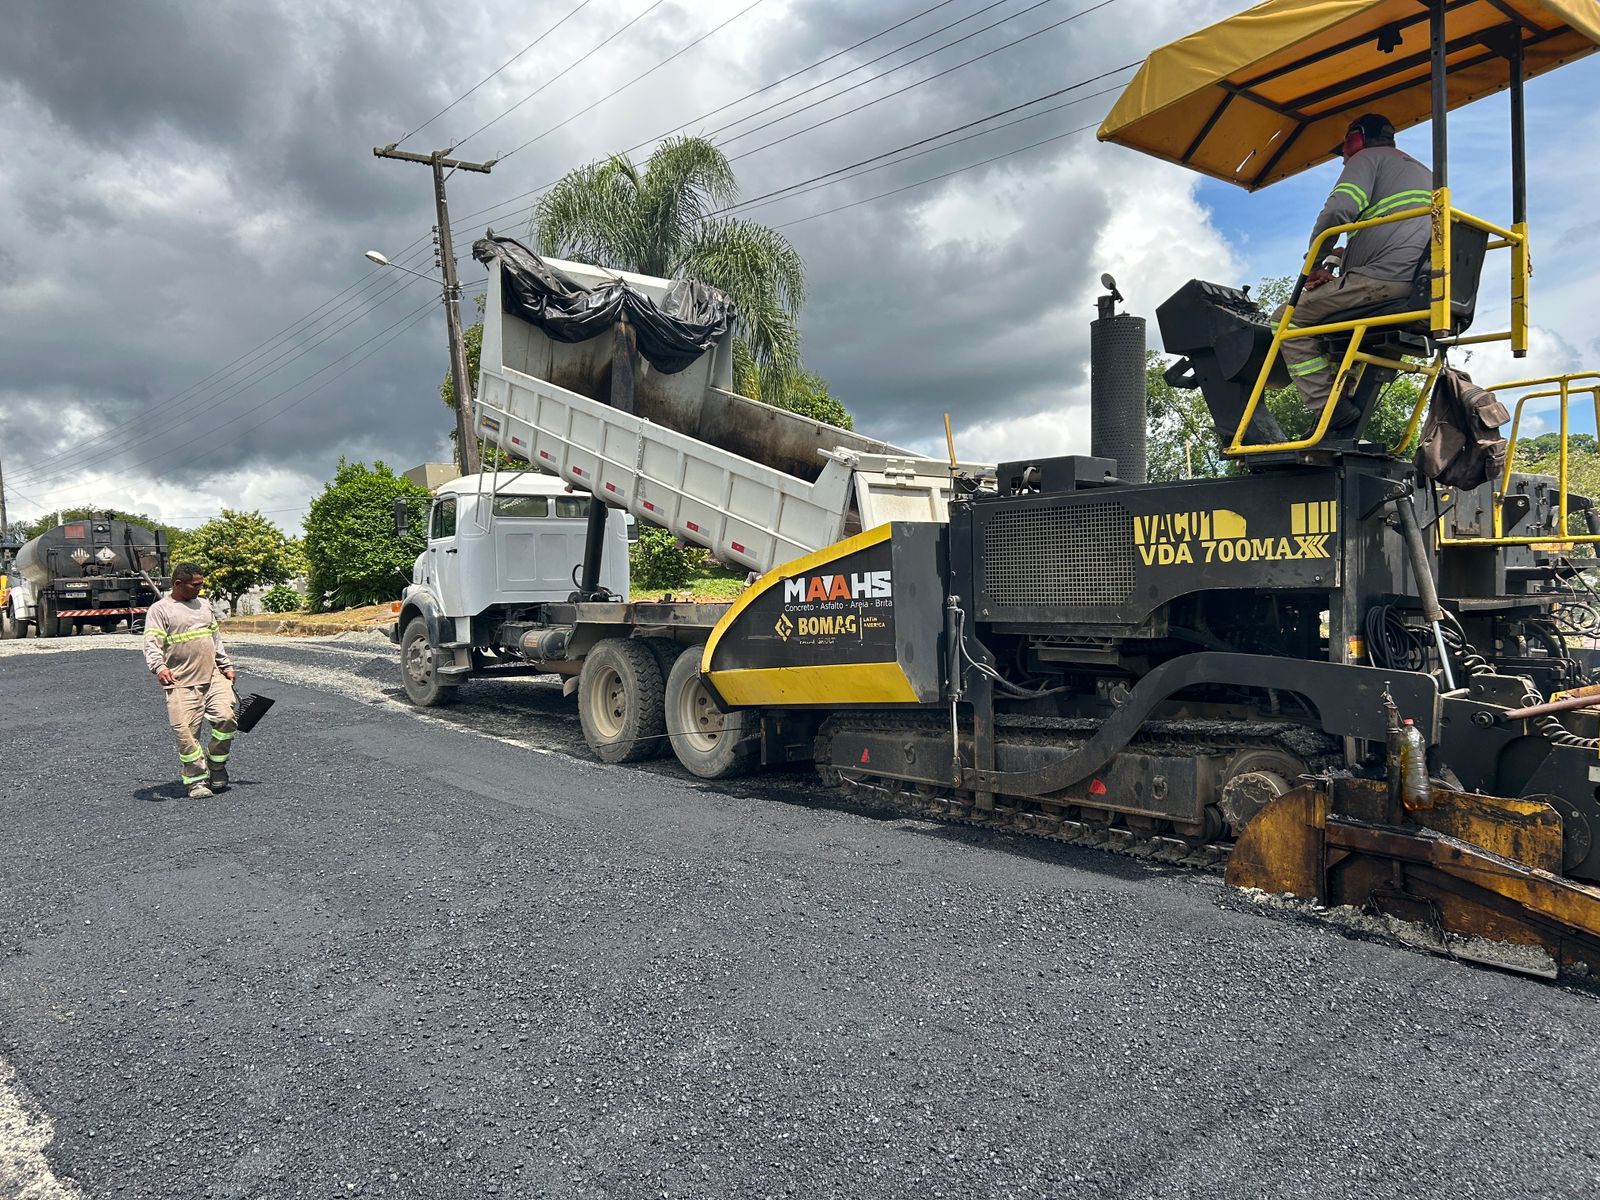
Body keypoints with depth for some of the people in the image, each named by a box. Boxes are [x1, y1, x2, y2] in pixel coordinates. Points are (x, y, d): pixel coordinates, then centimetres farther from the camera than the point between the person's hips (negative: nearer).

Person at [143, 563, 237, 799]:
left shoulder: (204, 605, 18)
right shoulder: (160, 609, -1)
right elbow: (151, 644, -12)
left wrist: (226, 666, 26)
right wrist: (159, 667, -29)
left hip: (213, 677, 5)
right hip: (181, 683, -4)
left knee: (226, 718, -12)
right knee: (185, 731, -9)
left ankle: (216, 766, 9)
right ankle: (196, 780, 4)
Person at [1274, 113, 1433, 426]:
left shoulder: (1368, 157, 8)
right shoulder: (1425, 173, 36)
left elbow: (1338, 210, -12)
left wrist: (1313, 264, -1)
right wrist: (1341, 255, 27)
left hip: (1384, 278, -9)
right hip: (1420, 290, 9)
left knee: (1288, 319, -5)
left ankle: (1328, 410, -19)